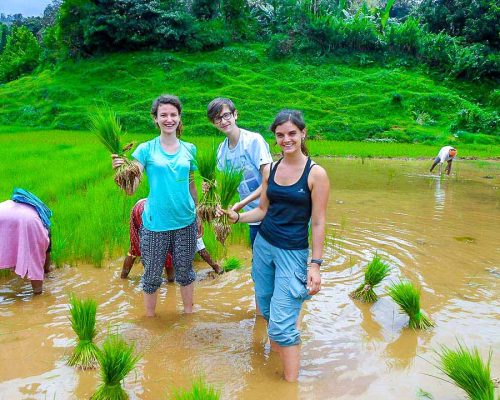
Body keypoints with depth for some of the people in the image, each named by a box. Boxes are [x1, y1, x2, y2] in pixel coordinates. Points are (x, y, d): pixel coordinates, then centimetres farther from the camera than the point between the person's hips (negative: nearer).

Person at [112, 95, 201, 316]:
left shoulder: (189, 149, 4)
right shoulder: (146, 149, -5)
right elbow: (131, 188, -13)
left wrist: (199, 215, 18)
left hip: (186, 222, 2)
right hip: (155, 223, -2)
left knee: (185, 270, 16)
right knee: (152, 274, 10)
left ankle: (188, 312, 35)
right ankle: (150, 317, 31)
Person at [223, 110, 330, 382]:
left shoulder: (316, 173, -11)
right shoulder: (270, 170, 4)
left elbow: (318, 223, -10)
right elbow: (262, 210, 11)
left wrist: (315, 264, -12)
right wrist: (238, 217, -6)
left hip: (293, 253, -5)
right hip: (263, 245, 6)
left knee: (282, 324, -8)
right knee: (266, 306, 17)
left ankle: (291, 384, 4)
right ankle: (276, 346, 44)